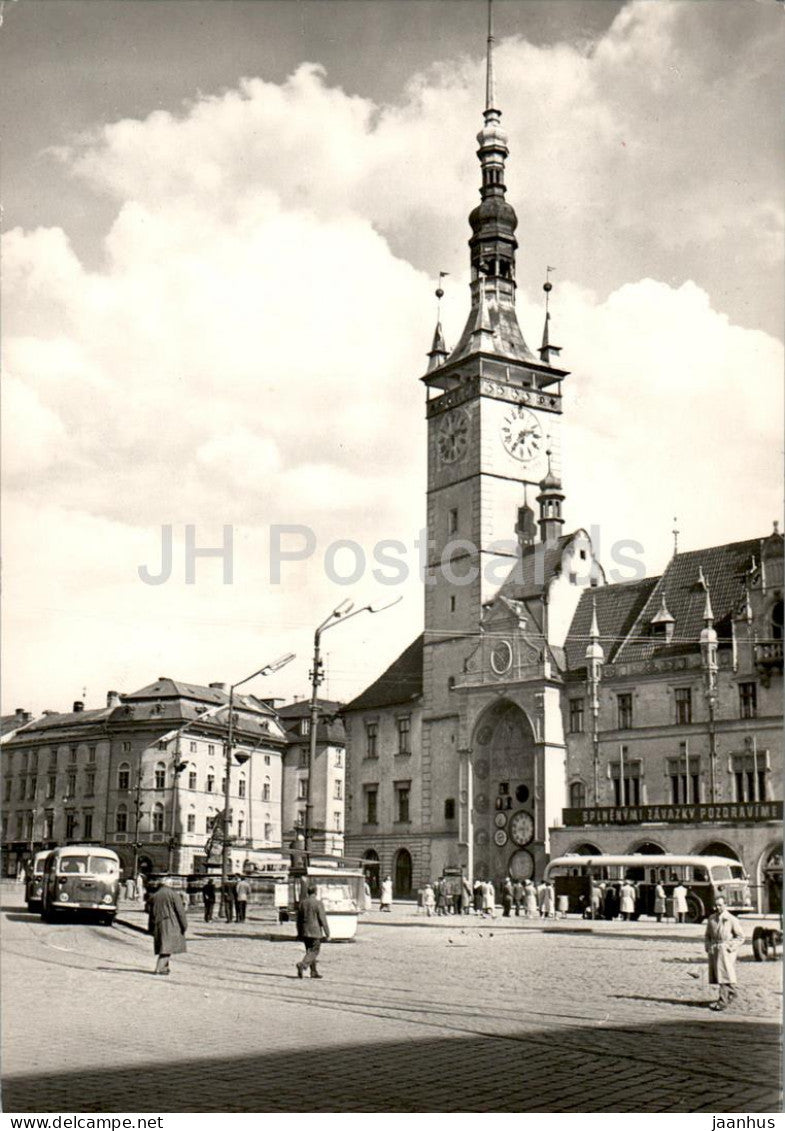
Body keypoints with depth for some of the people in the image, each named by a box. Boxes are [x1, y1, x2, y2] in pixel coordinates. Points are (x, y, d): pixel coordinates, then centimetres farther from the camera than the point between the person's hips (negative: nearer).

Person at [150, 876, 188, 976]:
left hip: (158, 925, 6)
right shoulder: (173, 895, -7)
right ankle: (158, 969, -15)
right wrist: (184, 925, -5)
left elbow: (151, 913, 15)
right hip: (171, 924, -6)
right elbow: (180, 911, -10)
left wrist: (152, 929, 22)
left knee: (163, 946, 17)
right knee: (167, 946, -6)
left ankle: (164, 968, 20)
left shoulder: (154, 896, 10)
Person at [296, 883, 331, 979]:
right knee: (314, 951, 0)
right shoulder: (318, 903, -13)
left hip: (304, 932, 6)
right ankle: (302, 964, -21)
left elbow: (299, 919, 10)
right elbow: (323, 919, -12)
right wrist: (327, 933, -5)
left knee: (310, 951, 14)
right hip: (315, 932, -6)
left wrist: (299, 933, 18)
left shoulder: (302, 903, 4)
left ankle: (314, 972, 17)